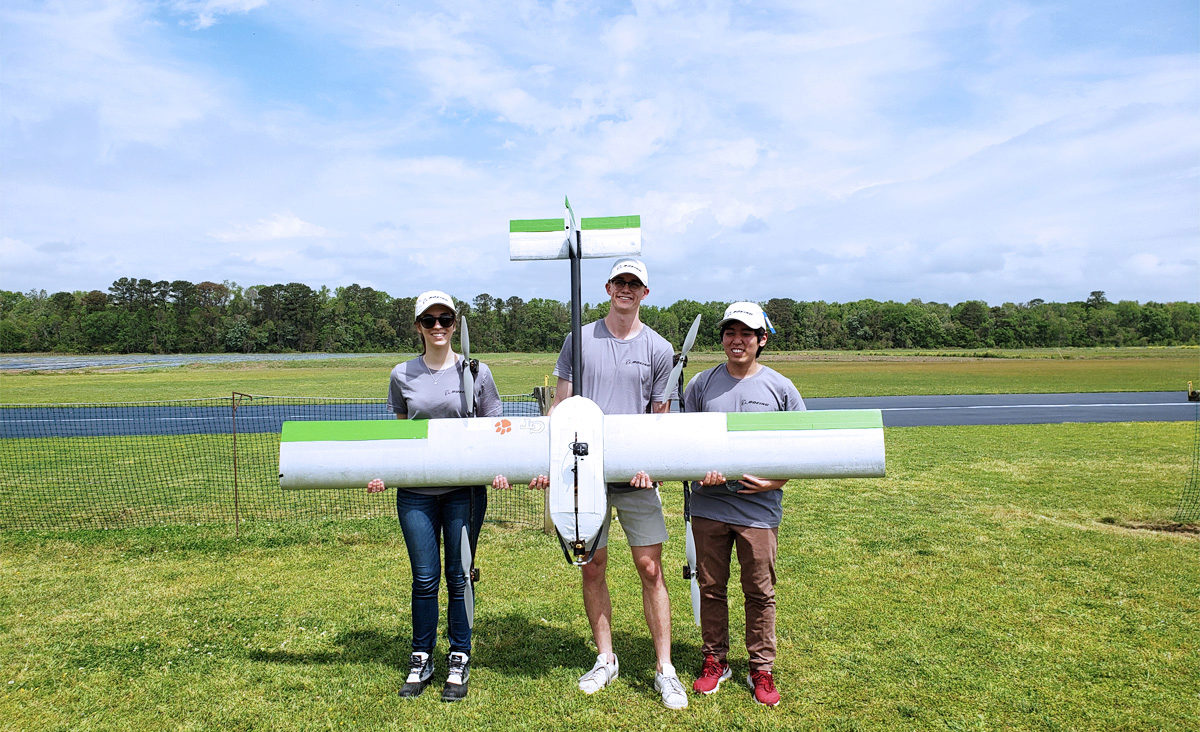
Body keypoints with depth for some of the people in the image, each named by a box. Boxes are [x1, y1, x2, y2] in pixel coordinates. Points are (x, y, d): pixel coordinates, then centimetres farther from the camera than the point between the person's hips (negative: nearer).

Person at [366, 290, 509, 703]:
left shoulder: (475, 372, 0)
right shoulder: (403, 375, 5)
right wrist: (382, 473, -1)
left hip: (465, 489, -1)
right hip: (416, 491, 1)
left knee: (458, 577, 6)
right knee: (424, 579, 7)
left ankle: (459, 662, 22)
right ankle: (421, 660, 24)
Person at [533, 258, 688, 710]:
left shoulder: (658, 349, 4)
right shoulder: (580, 340, 6)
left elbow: (661, 419, 5)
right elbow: (561, 406, 7)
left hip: (636, 475, -1)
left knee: (650, 569, 0)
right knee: (592, 568, 8)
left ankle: (664, 669, 13)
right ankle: (605, 660, 25)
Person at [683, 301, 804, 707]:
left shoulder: (781, 388, 2)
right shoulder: (701, 384, 5)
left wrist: (775, 481, -10)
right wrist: (699, 471, -10)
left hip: (759, 507, -1)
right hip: (708, 505, 2)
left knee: (760, 592, 7)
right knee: (711, 587, 11)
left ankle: (761, 670, 24)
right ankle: (715, 660, 29)